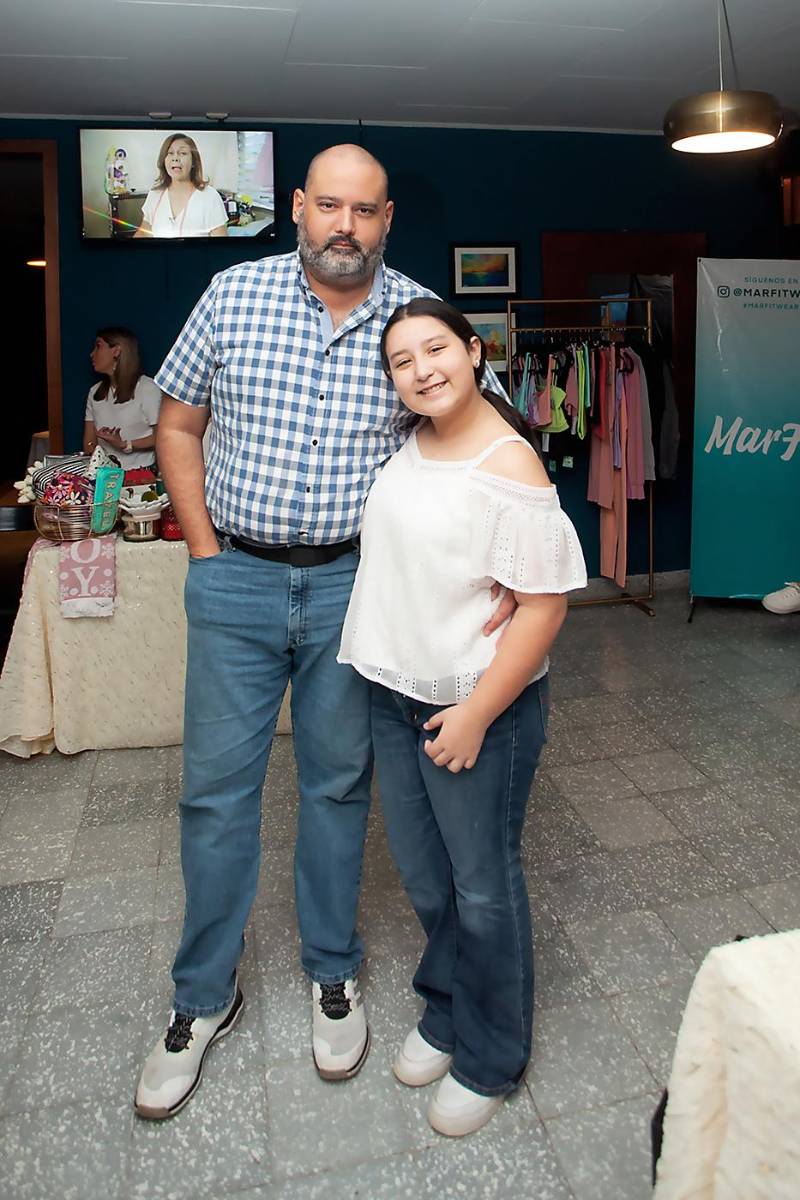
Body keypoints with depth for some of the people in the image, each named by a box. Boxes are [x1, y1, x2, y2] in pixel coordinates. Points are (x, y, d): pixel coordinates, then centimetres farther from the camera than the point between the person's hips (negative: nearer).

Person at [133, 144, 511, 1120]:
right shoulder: (234, 295, 1)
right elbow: (178, 425, 8)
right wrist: (205, 551, 0)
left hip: (355, 582, 0)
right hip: (236, 579, 1)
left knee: (338, 784, 12)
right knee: (215, 789, 7)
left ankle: (332, 975, 34)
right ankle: (204, 997, 27)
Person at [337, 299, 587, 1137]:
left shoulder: (511, 467, -19)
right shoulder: (408, 444, 4)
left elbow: (544, 606, -20)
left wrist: (475, 715, -19)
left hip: (480, 706, -7)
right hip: (394, 696, 7)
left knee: (482, 890, 10)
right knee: (423, 878, 21)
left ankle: (491, 1060, 34)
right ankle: (447, 1013, 46)